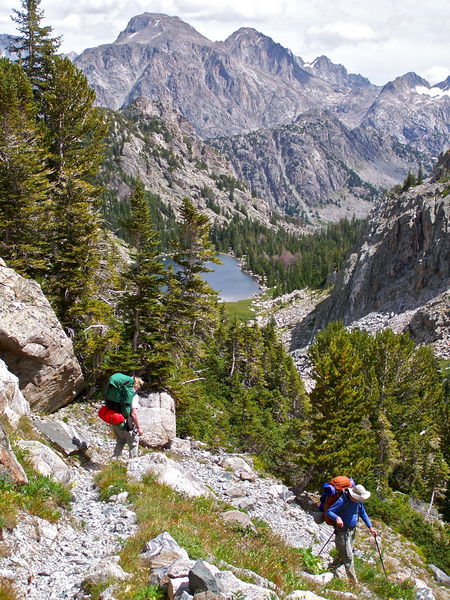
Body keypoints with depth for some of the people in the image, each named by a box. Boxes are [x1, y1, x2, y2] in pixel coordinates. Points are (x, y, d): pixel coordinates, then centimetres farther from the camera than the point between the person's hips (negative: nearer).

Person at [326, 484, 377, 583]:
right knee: (348, 557, -4)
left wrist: (370, 527, 8)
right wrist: (337, 518, -42)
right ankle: (353, 582, 3)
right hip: (342, 531, -8)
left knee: (343, 555, 17)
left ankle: (331, 568, 37)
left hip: (352, 530, 8)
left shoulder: (358, 501, 0)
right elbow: (329, 511, -23)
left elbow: (363, 513, 15)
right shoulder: (342, 501, -23)